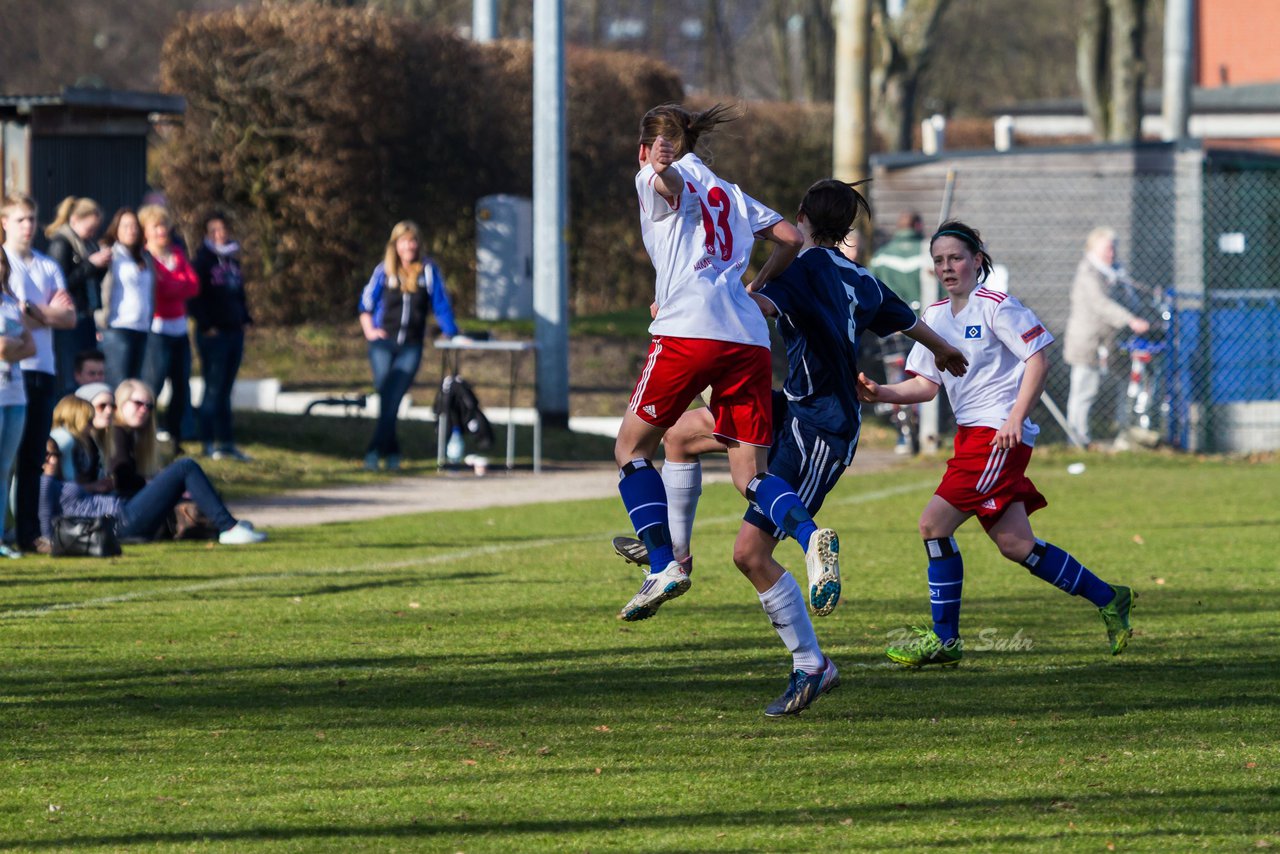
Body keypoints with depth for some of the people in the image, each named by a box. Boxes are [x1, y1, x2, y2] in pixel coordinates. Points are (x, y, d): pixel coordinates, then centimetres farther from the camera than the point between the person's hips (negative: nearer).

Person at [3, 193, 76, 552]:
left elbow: (69, 317, 6)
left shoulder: (48, 267, 16)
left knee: (33, 456, 7)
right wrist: (48, 313, -2)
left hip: (42, 368, 5)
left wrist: (32, 312, -8)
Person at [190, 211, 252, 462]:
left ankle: (227, 443, 12)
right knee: (214, 388, -5)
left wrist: (244, 319, 11)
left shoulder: (232, 260, 15)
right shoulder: (203, 260, -6)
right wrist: (206, 325, -15)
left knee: (224, 390, 10)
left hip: (234, 332, 6)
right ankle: (209, 443, -1)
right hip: (213, 333, -6)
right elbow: (194, 297, -12)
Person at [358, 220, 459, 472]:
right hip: (383, 343, 1)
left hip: (411, 347, -1)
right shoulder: (384, 270, 5)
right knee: (385, 397, -4)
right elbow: (366, 303, 14)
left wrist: (452, 335, 3)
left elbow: (441, 306, 6)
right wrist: (369, 331, 3)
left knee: (393, 398, -9)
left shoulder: (428, 271, 2)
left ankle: (375, 450, -7)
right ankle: (391, 451, 6)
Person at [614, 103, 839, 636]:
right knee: (749, 474, 5)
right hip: (749, 339, 6)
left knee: (631, 447, 11)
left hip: (688, 331, -6)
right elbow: (791, 239, 26)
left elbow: (672, 181, -15)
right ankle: (810, 536, -25)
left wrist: (661, 171, -34)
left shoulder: (654, 179, 10)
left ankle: (664, 566, -4)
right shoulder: (727, 192, 29)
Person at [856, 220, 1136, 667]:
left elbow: (1038, 362, -10)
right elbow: (925, 384, 14)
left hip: (999, 434, -8)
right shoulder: (935, 316, 14)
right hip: (970, 436, 8)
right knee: (1013, 543, 6)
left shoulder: (996, 307, -8)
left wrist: (1016, 418, -18)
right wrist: (880, 393, -3)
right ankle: (1107, 600, 19)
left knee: (934, 522, -14)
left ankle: (944, 638, -6)